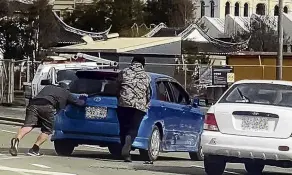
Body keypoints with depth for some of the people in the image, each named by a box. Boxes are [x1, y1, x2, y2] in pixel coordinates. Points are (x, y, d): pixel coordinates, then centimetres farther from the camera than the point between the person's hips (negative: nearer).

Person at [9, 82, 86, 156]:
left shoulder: (48, 87, 39)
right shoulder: (66, 93, 28)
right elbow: (79, 103, 34)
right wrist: (83, 102, 58)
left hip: (33, 103, 4)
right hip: (46, 106, -3)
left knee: (27, 126, -13)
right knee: (47, 131, 11)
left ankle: (16, 140, -41)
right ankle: (34, 149, -6)